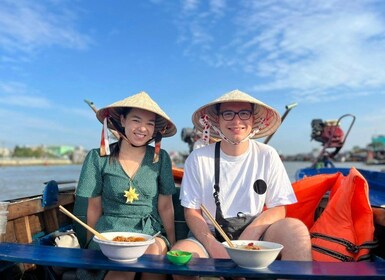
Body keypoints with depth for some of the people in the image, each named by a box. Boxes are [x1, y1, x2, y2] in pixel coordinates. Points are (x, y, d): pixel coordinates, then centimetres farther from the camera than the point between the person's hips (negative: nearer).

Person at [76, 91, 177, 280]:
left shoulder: (160, 158, 3)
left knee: (155, 251, -32)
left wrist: (172, 245, 0)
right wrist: (92, 245, 6)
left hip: (151, 233, 1)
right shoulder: (98, 157, 0)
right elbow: (94, 207, 6)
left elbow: (165, 207, 5)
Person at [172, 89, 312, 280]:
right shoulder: (198, 159, -3)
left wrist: (247, 237, -19)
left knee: (295, 228, -28)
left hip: (254, 239, 1)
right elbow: (191, 211, -1)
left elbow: (278, 209, -1)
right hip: (210, 237, 0)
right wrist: (212, 245, -20)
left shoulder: (267, 156, 1)